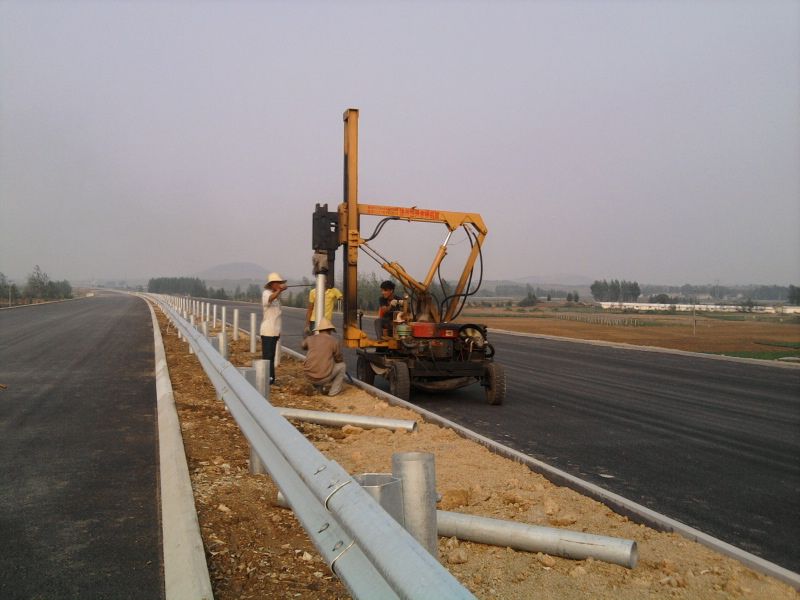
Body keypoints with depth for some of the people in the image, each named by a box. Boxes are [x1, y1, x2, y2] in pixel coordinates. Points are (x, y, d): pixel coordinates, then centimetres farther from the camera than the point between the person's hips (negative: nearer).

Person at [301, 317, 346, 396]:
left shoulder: (310, 339, 6)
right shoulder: (334, 341, -3)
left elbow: (303, 346, 31)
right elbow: (339, 360, 10)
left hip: (308, 376, 4)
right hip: (323, 378, -4)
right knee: (342, 365, 18)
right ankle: (333, 391, 13)